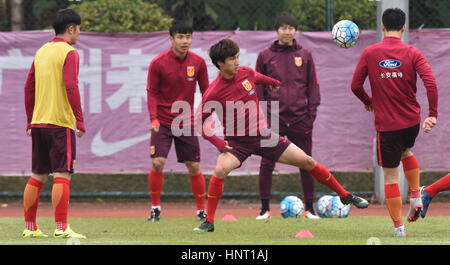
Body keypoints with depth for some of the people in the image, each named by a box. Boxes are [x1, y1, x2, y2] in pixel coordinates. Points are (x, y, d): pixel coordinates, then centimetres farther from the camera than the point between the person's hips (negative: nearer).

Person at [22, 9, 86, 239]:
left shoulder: (41, 52, 15)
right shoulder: (69, 53, -8)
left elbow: (29, 87, 17)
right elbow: (71, 87, -17)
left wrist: (30, 121, 22)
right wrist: (79, 120, -16)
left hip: (38, 123, 7)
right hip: (60, 122, -7)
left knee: (37, 176, 12)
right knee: (62, 175, -9)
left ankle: (30, 227, 14)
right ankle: (61, 228, -14)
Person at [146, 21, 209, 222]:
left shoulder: (198, 63, -2)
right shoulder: (158, 63, -9)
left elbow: (206, 92, 6)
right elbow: (152, 93, -4)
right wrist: (154, 118, -15)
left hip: (187, 121, 2)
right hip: (163, 121, -2)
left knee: (194, 167, 2)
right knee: (157, 163, -12)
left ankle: (201, 210, 15)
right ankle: (155, 208, 3)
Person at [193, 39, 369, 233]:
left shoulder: (246, 73, -3)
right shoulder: (213, 93, -16)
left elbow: (258, 78, 24)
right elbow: (199, 122, -9)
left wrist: (273, 82, 45)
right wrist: (217, 142, -22)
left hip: (262, 135, 4)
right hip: (236, 142, -4)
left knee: (307, 162, 1)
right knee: (221, 169, -33)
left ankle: (344, 196, 20)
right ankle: (209, 222, -19)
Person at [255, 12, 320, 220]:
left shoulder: (304, 55, 9)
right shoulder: (265, 56, 7)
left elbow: (313, 85, 10)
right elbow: (258, 88, 8)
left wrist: (312, 112, 0)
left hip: (300, 118, 1)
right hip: (273, 117, -1)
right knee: (267, 163, -4)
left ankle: (310, 208, 10)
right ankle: (265, 208, 4)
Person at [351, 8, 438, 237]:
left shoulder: (370, 53, -5)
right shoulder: (413, 53, -5)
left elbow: (356, 86, -3)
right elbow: (430, 82, -15)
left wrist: (369, 102, 16)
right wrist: (432, 114, -11)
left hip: (386, 124, -2)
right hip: (412, 121, 2)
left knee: (390, 175, 5)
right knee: (406, 151, 34)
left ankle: (398, 226, 4)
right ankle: (416, 197, 23)